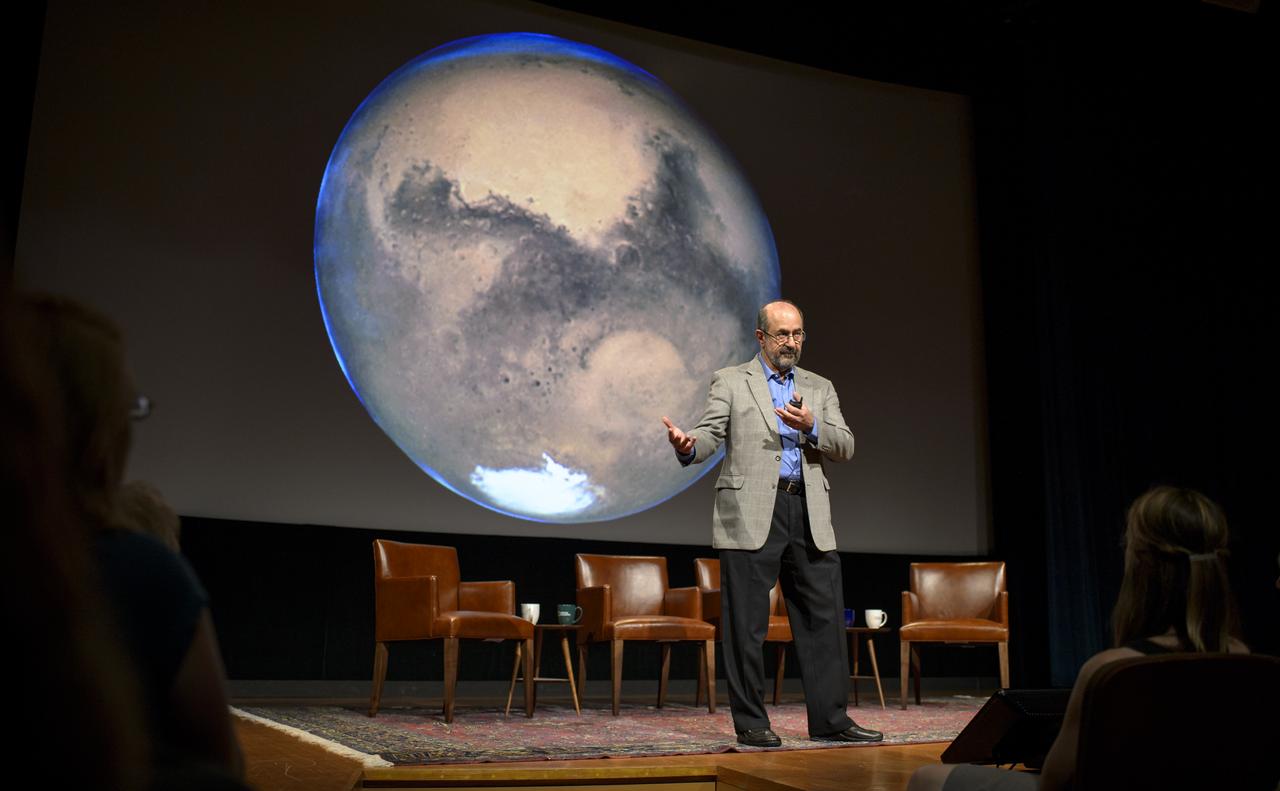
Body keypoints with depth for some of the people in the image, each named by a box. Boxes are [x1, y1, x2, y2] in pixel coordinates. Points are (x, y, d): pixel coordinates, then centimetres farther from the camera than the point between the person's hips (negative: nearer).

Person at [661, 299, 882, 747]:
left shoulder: (820, 388, 19)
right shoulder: (730, 382, 8)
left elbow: (845, 447, 9)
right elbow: (709, 435, -3)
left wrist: (811, 426, -11)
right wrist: (687, 446, -25)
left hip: (809, 516, 4)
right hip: (750, 516, -4)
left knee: (824, 619, 4)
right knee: (747, 625, 0)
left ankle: (830, 720, 14)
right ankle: (751, 724, 10)